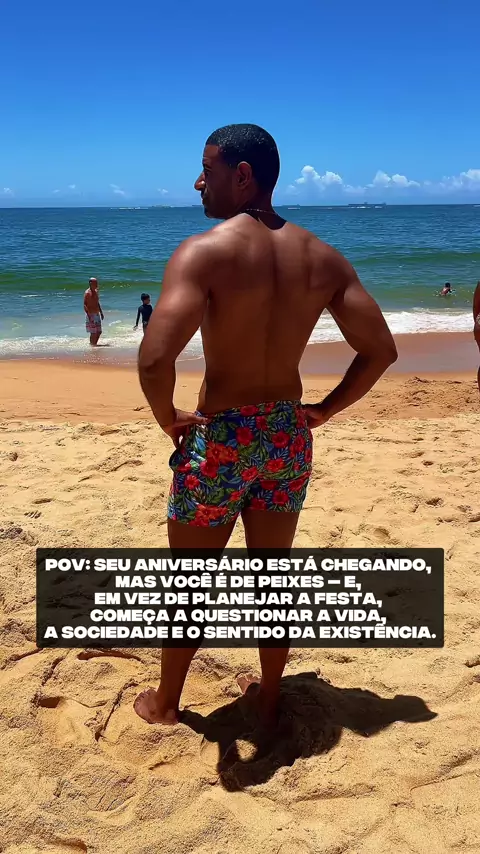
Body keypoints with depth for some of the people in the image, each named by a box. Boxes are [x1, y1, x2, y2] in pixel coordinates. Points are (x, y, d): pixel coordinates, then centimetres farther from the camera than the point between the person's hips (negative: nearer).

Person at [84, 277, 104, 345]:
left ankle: (95, 344, 23)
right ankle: (92, 345, 4)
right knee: (93, 333, -7)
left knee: (99, 332, 11)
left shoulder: (96, 291, 12)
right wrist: (88, 315, -27)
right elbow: (85, 305, -18)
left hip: (97, 314, 8)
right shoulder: (87, 293, -13)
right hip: (91, 315, -8)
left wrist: (101, 312, 20)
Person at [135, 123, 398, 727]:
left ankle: (165, 703, 35)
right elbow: (380, 350, 1)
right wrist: (321, 412, 8)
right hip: (288, 436, 5)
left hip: (219, 436, -4)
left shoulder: (204, 251, -17)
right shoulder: (322, 257, 0)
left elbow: (154, 359, -31)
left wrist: (169, 421, -12)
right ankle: (269, 699, 37)